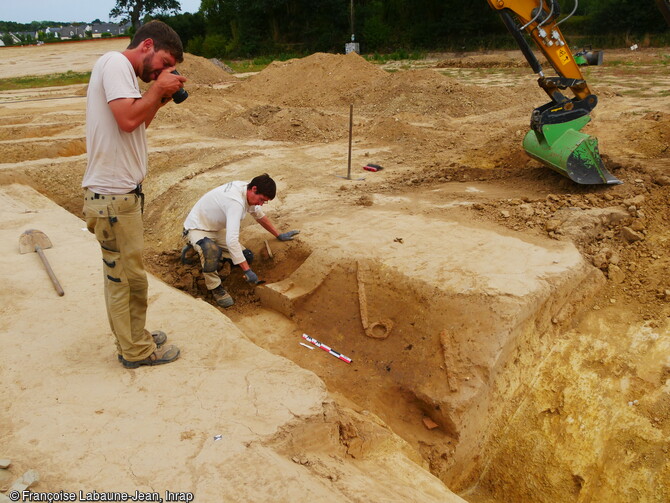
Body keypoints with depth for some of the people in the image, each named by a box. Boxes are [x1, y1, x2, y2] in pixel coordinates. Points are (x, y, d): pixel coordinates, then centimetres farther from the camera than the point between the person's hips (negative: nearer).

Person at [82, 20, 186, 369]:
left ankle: (133, 337, 32)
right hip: (113, 195, -10)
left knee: (122, 273, 18)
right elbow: (127, 119, -25)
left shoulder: (122, 71, 18)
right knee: (128, 275, 1)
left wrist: (158, 100, 8)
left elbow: (137, 125, 20)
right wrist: (158, 89, -11)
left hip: (121, 192, 10)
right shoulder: (115, 63, -12)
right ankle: (136, 350, 15)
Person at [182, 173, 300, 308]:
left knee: (247, 257, -5)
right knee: (211, 251, -41)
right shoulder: (236, 202, -37)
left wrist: (279, 235, 17)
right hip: (197, 229, -9)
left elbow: (259, 215, 14)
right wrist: (247, 271, -42)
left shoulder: (246, 190, -7)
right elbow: (232, 240, -44)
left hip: (216, 230, 9)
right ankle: (214, 286, -16)